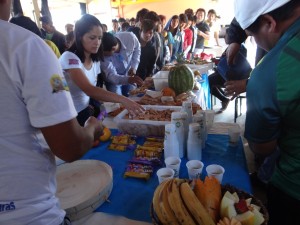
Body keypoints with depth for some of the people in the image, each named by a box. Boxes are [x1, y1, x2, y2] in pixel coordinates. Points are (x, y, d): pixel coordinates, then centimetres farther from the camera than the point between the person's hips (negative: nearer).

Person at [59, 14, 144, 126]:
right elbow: (89, 90, -33)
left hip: (86, 111, 6)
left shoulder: (95, 60, 2)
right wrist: (123, 100, -41)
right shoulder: (69, 58, -20)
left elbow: (92, 90, 8)